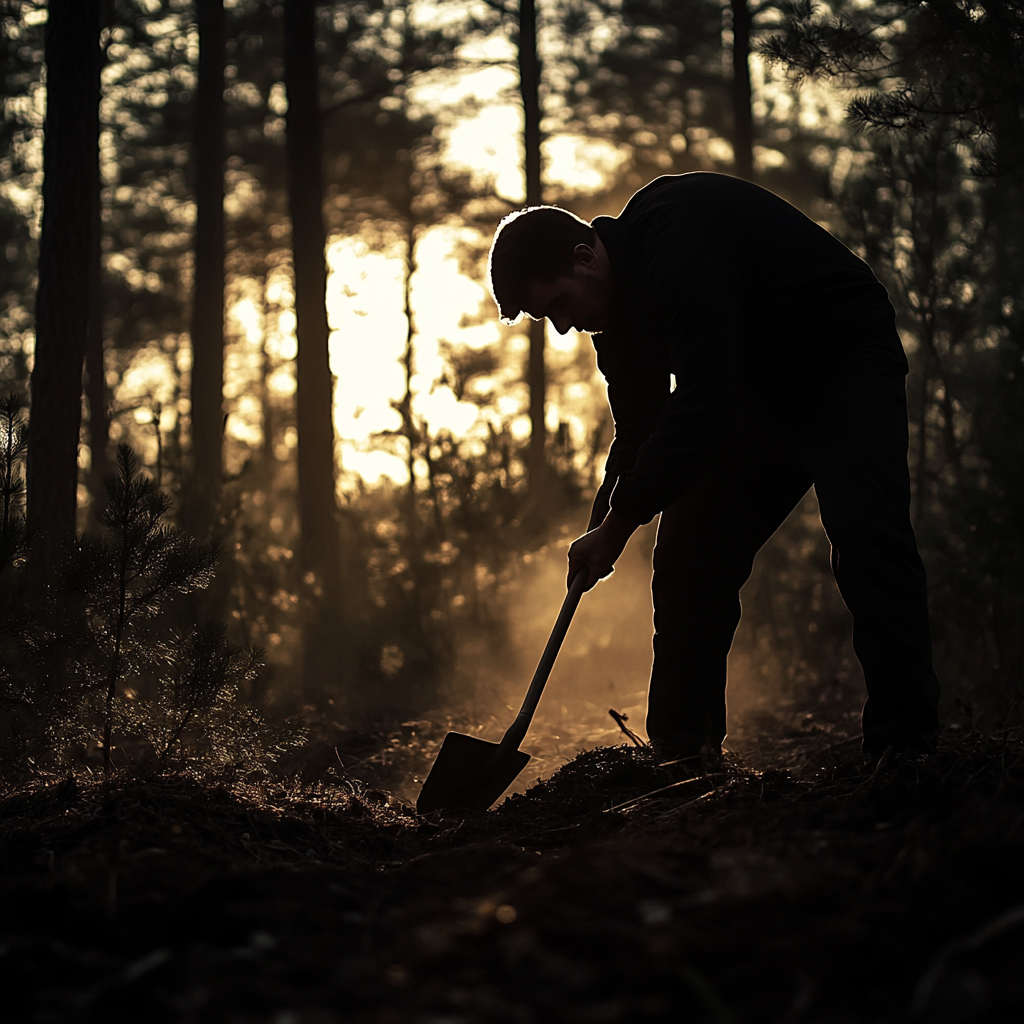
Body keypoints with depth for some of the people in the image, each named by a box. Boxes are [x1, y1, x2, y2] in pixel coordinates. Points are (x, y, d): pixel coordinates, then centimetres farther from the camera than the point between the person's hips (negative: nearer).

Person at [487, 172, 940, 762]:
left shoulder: (680, 240, -31)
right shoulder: (617, 299, -1)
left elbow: (700, 404, -35)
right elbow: (639, 428, 11)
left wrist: (620, 519, -25)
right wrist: (603, 535, 1)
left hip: (846, 354, -9)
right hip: (758, 391, 9)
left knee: (864, 529, -28)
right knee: (690, 551, 2)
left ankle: (904, 745, -28)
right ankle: (680, 751, 10)